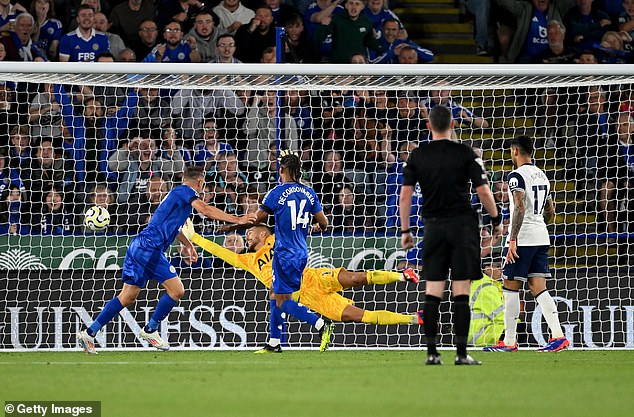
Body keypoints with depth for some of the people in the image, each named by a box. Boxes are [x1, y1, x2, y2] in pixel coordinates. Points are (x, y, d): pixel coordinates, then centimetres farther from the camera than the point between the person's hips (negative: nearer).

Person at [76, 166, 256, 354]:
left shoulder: (176, 194, 25)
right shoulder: (185, 192, -4)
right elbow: (205, 210, -21)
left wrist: (189, 245, 53)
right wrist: (237, 220, -20)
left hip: (138, 247, 10)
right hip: (149, 248, -10)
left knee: (128, 297, 10)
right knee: (177, 290, -6)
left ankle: (89, 333, 8)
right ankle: (150, 330, 4)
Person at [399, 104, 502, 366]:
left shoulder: (417, 155, 4)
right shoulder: (464, 153, -3)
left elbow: (405, 195, 2)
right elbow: (483, 191, -6)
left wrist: (405, 230, 9)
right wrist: (496, 220, 7)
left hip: (433, 226, 2)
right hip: (462, 224, -2)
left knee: (432, 293, 5)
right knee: (461, 292, -2)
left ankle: (431, 353, 1)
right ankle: (461, 353, -5)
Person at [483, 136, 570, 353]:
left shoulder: (517, 176, -11)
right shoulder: (542, 175, 15)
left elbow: (520, 208, -22)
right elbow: (550, 211, 22)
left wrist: (513, 241, -22)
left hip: (522, 238, -8)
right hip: (541, 237, 8)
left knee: (511, 288, 0)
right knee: (539, 288, 5)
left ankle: (509, 341, 2)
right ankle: (558, 336, -8)